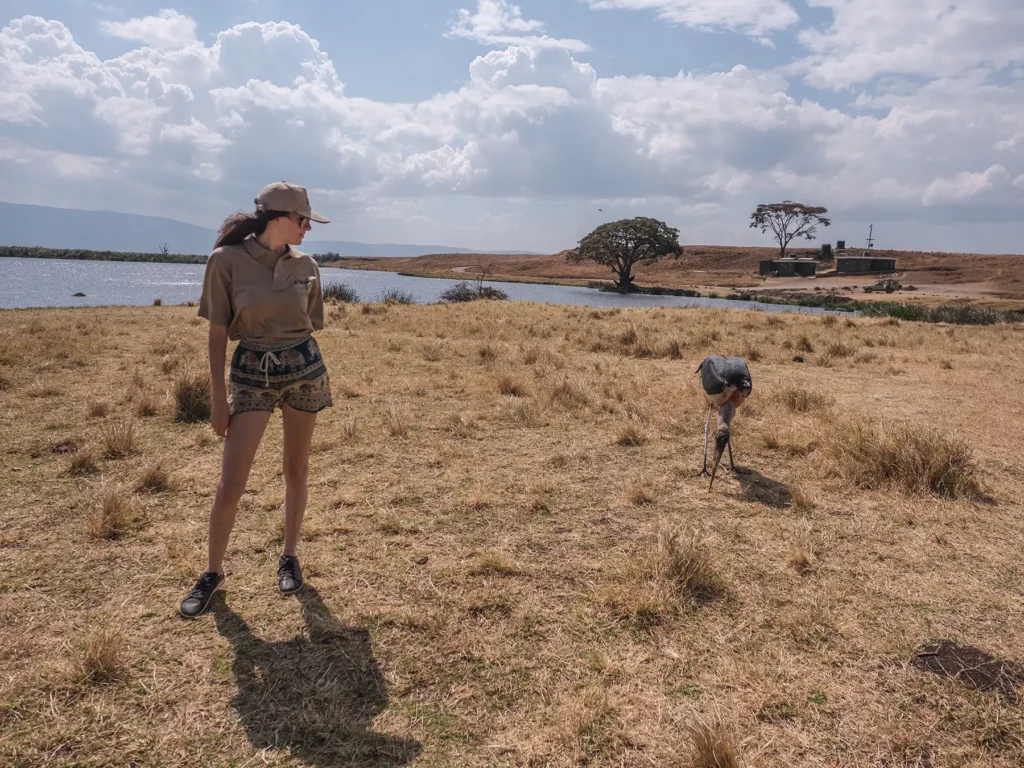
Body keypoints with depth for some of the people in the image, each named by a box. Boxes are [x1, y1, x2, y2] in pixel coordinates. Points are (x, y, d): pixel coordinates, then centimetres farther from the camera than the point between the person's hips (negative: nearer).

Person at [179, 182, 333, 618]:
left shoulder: (306, 267, 3)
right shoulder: (227, 260, -7)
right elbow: (217, 334, -5)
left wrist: (317, 382, 14)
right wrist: (218, 399, -6)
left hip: (304, 368, 3)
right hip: (251, 373, -3)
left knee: (296, 471, 11)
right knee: (230, 484, -2)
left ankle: (289, 557, 29)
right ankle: (213, 573, 18)